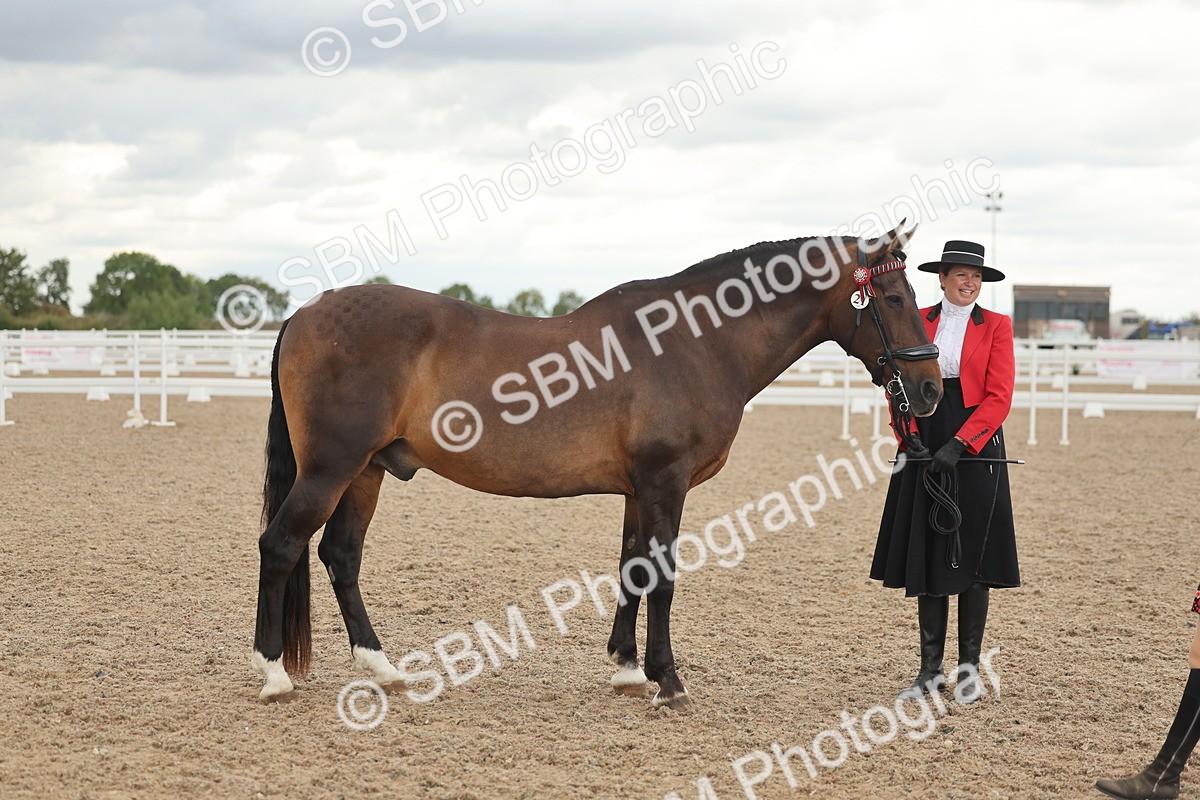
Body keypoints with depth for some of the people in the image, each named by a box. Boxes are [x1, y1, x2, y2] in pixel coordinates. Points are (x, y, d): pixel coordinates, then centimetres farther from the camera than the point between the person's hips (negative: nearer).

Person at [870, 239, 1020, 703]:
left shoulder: (996, 327, 1)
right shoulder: (917, 322, 8)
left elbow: (999, 398, -7)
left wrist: (958, 444, -17)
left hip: (974, 445, -3)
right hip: (924, 448, 3)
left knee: (971, 555, 1)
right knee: (925, 554, 5)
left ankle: (969, 667, 9)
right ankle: (930, 669, 11)